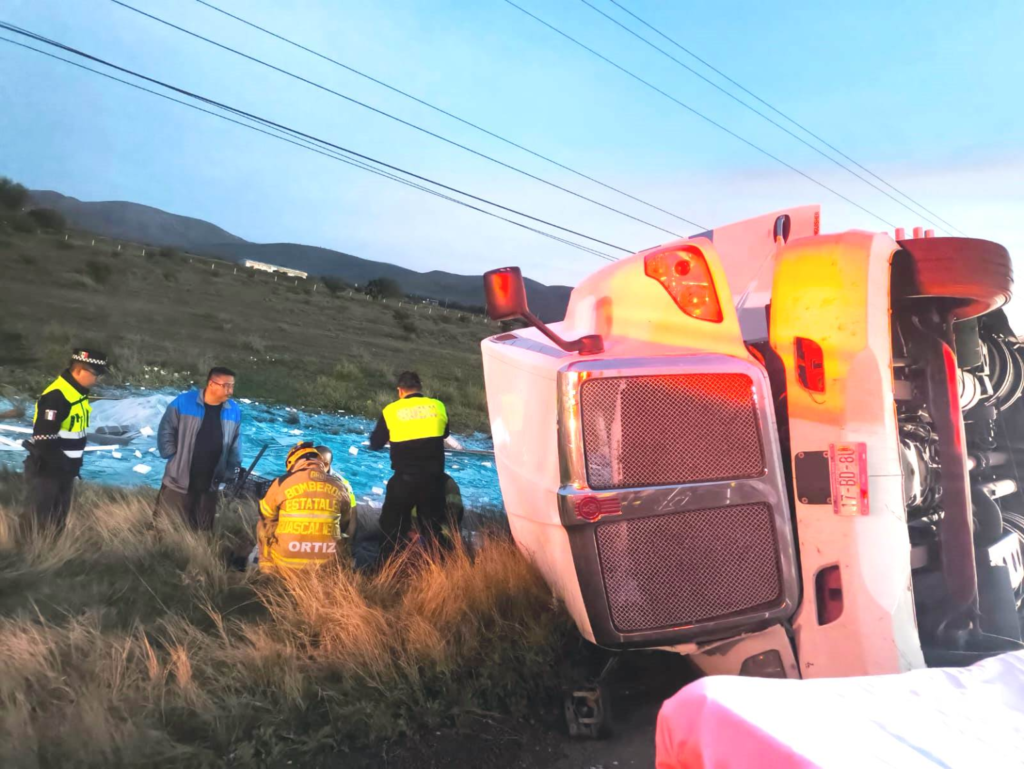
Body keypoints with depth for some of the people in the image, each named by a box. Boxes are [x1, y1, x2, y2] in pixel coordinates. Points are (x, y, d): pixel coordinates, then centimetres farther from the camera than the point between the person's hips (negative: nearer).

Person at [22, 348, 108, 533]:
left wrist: (73, 465, 12)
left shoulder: (78, 393, 6)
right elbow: (43, 440, -27)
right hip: (47, 471, -9)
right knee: (41, 522, 0)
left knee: (59, 520, 20)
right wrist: (65, 465, -17)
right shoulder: (56, 396, -24)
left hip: (64, 470, 9)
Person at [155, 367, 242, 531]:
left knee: (203, 531, 18)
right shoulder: (183, 402, -15)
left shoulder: (234, 411, -4)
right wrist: (172, 457, -7)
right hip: (178, 481, -3)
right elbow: (166, 431, -4)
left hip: (210, 485, 3)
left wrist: (232, 470, 4)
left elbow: (234, 444, 7)